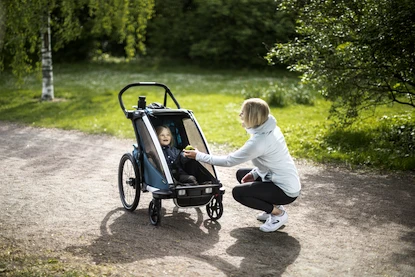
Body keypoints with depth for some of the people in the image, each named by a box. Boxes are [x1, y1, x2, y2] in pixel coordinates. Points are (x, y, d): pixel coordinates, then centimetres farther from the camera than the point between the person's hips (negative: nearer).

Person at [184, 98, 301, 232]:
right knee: (241, 174, 16)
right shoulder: (271, 129, 0)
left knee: (238, 192, -11)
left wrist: (199, 156, -12)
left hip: (286, 191, -9)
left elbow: (229, 160, -20)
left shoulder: (259, 141, -26)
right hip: (290, 182, 9)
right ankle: (273, 206, 16)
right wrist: (255, 173, 2)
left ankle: (277, 213, 1)